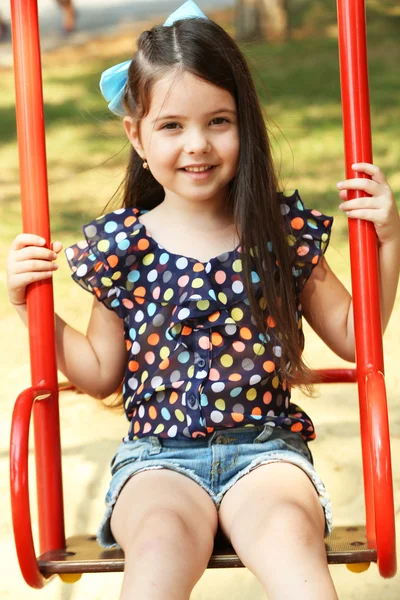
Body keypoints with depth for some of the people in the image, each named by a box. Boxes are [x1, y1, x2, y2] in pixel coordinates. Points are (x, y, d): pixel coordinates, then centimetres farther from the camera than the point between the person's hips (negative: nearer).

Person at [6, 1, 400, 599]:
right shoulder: (118, 245, 3)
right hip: (157, 456, 0)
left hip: (265, 446, 0)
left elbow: (351, 336, 12)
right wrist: (32, 305, 2)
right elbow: (100, 373, 14)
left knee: (289, 533, -34)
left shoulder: (284, 229, 3)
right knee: (161, 539, -34)